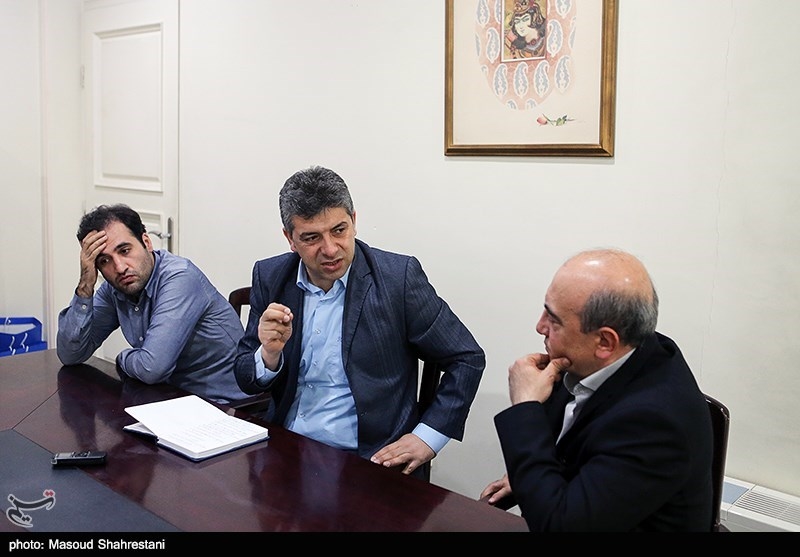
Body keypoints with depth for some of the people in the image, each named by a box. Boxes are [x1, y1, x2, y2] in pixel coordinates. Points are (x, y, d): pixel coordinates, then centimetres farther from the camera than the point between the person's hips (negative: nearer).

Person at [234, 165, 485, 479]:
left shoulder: (399, 277, -8)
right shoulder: (269, 277, 3)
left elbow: (467, 359, -1)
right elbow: (246, 381, 8)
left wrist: (427, 437, -9)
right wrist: (269, 355, -14)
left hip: (372, 462, -3)